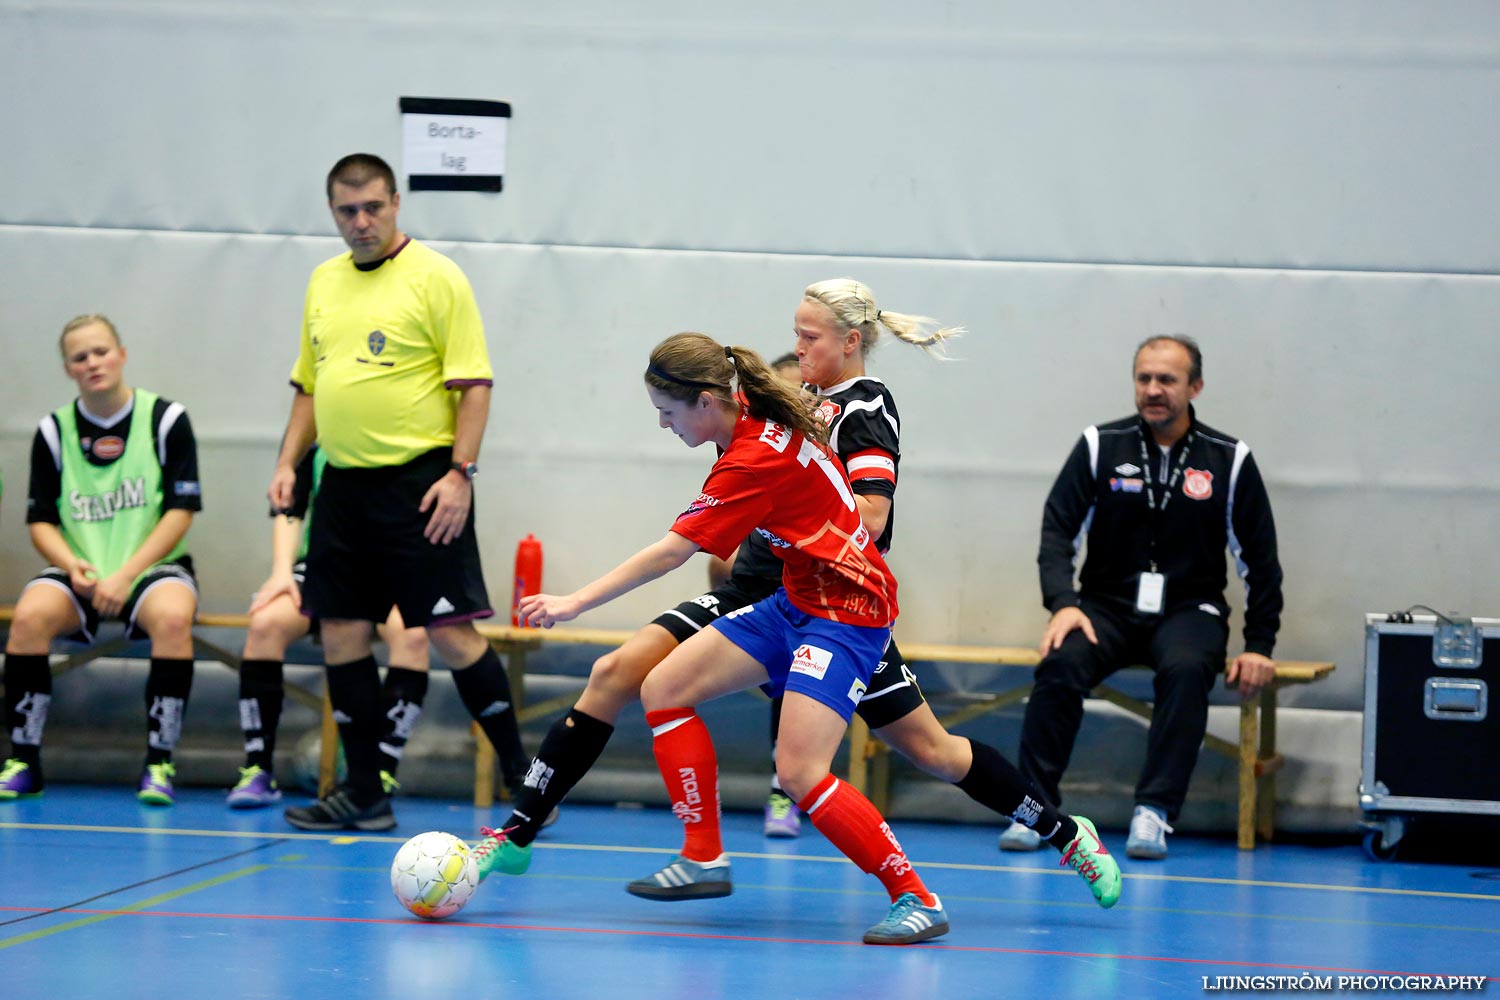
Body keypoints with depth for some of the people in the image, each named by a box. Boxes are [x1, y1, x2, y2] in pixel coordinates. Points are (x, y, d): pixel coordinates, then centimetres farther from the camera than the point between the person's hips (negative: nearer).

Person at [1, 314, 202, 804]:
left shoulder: (166, 419, -3)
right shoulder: (53, 431, 4)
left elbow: (180, 512, -7)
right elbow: (41, 522, 5)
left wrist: (126, 575, -17)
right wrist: (73, 566, -16)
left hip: (152, 566, -2)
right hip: (80, 573, 2)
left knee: (173, 617, -35)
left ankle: (159, 763, -26)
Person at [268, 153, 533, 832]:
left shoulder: (435, 277, -6)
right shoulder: (324, 283, 14)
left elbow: (473, 384, -9)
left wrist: (460, 473, -17)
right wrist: (288, 461, 11)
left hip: (419, 482, -7)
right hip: (344, 486, 7)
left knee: (451, 633, -9)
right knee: (340, 633, 5)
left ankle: (520, 775, 3)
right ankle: (364, 795, 13)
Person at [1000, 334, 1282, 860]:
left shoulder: (1230, 460, 1)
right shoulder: (1101, 445, 2)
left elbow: (1260, 560, 6)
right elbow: (1058, 529, -1)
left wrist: (1258, 648, 0)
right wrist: (1063, 603, -18)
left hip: (1189, 610, -1)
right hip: (1107, 605, 1)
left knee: (1187, 670, -35)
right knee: (1061, 664, -30)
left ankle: (1153, 813, -34)